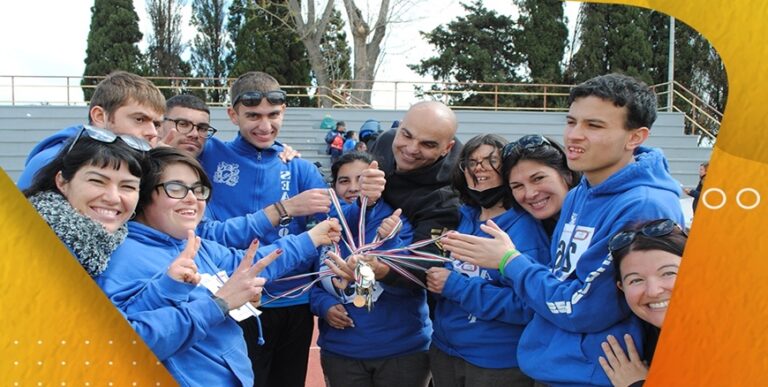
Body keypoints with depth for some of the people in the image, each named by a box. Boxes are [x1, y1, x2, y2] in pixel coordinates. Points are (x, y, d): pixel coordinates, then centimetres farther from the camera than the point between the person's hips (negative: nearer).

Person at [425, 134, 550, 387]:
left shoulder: (524, 228, -15)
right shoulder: (461, 217, 2)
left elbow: (526, 306, -24)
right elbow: (437, 270, 12)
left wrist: (455, 286, -23)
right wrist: (433, 277, -10)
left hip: (498, 363, -5)